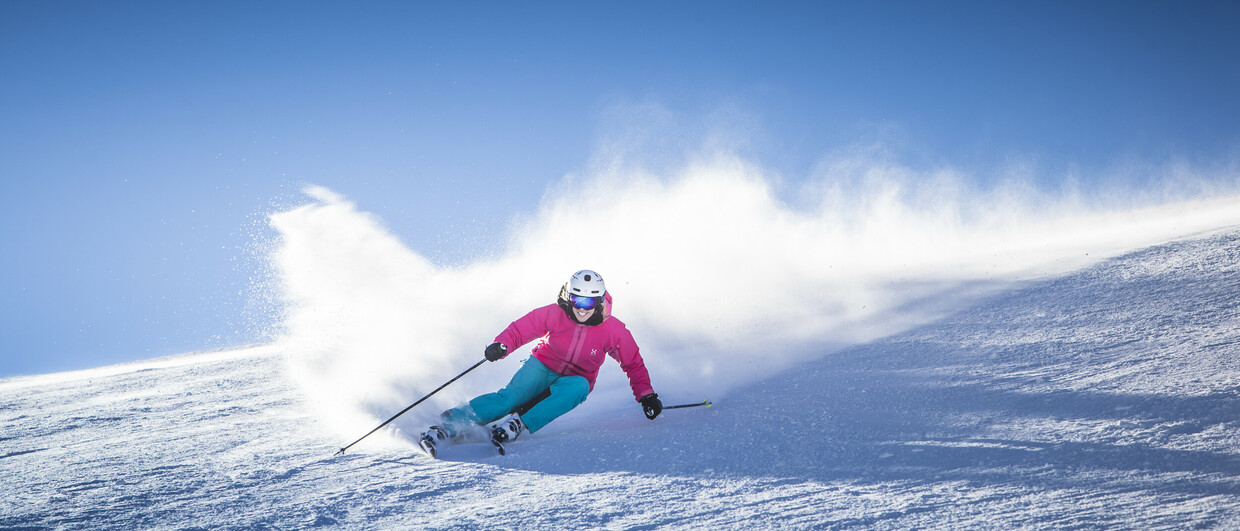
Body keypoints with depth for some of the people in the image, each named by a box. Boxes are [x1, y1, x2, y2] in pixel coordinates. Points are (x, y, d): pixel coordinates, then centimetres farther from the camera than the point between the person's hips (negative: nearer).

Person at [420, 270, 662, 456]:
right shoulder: (554, 314, -16)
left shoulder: (614, 331, -15)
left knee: (579, 387, -36)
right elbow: (520, 329, -13)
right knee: (511, 396, -28)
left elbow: (633, 364, -2)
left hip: (573, 381, 1)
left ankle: (520, 423, -38)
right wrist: (501, 345, -33)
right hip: (543, 366, -1)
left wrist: (646, 395, -9)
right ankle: (450, 424, -31)